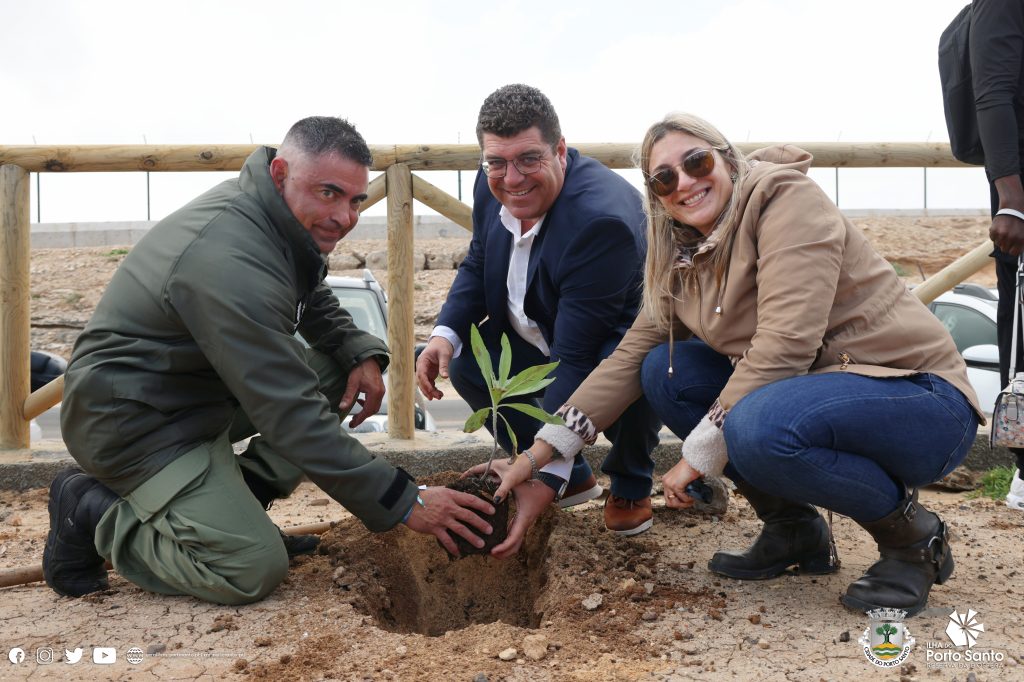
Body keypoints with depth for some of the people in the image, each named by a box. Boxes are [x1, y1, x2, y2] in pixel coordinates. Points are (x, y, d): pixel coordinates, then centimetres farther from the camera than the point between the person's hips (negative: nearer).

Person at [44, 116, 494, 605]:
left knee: (341, 372, 2)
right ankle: (94, 512, -1)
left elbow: (314, 303, 19)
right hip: (134, 420, -10)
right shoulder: (231, 263, -32)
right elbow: (292, 415, -33)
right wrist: (405, 504, -31)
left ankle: (238, 500, 4)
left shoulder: (284, 218, -2)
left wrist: (362, 353, -4)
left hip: (207, 387, 10)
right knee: (254, 570, -19)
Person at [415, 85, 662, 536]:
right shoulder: (493, 184, -13)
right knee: (465, 363, -7)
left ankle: (631, 486, 1)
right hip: (540, 339, 8)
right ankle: (574, 478, 10)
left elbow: (576, 360, -39)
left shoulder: (603, 219, -36)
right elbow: (477, 264, 6)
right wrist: (445, 335, -15)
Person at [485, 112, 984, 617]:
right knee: (664, 370, -1)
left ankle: (912, 534, -8)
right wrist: (541, 453, -2)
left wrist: (699, 453, -20)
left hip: (919, 395, -8)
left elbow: (785, 344, -25)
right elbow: (629, 357, 6)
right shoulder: (683, 262, 8)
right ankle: (793, 531, 8)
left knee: (760, 425, -35)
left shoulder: (787, 197, -15)